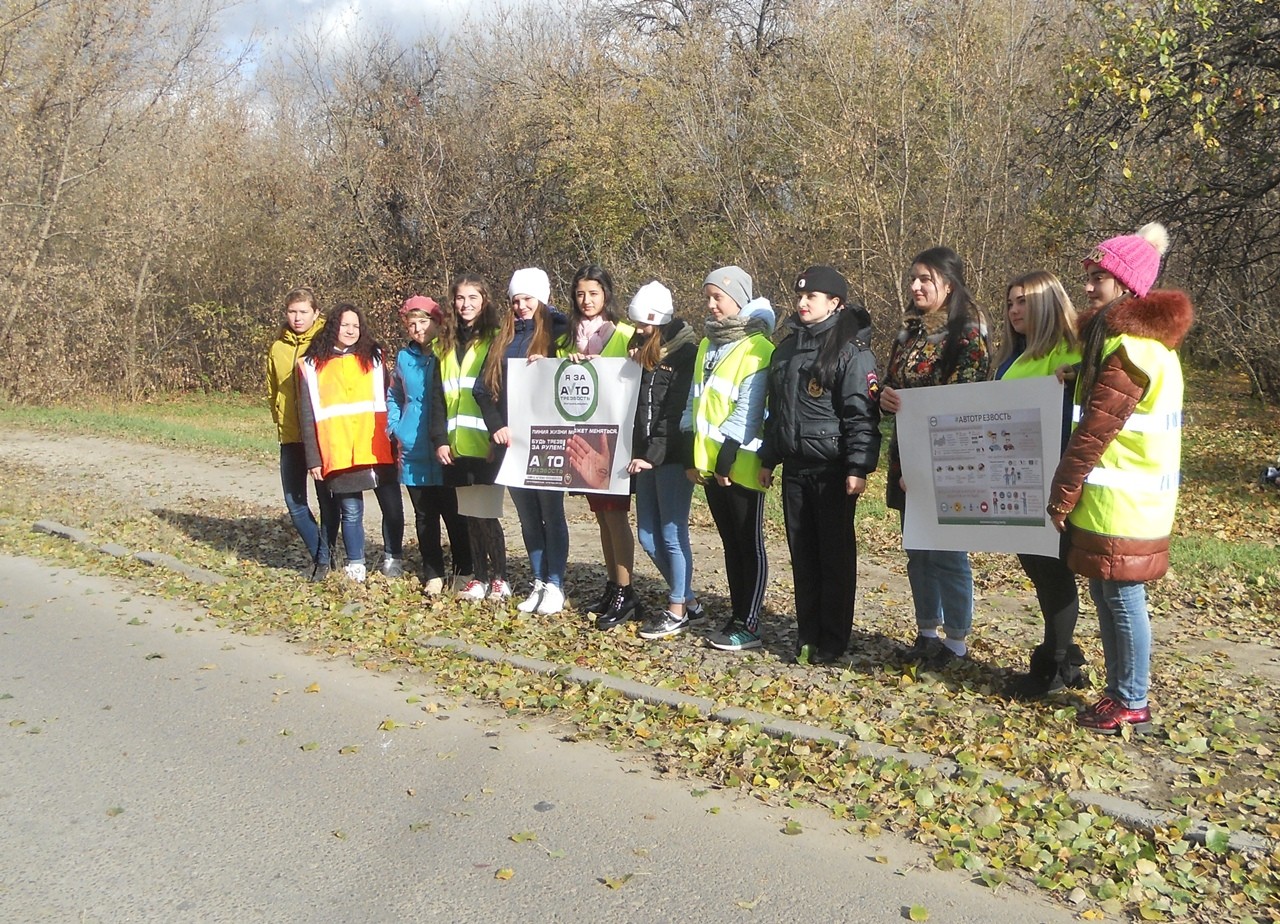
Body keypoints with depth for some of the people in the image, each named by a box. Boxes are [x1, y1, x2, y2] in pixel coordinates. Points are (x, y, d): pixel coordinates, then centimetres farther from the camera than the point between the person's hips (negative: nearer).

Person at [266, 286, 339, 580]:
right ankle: (319, 554, 20)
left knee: (326, 498, 4)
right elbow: (272, 392, 18)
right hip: (290, 437, 5)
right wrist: (282, 422, 9)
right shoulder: (278, 348, 9)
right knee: (294, 501, 5)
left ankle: (324, 555, 18)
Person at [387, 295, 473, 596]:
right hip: (413, 454, 4)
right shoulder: (404, 357, 9)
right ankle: (433, 574, 20)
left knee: (455, 515, 2)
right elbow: (394, 397, 22)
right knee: (424, 517, 10)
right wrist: (394, 429, 8)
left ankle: (463, 572, 16)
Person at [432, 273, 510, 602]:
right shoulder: (444, 344, 15)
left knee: (484, 512, -2)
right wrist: (439, 439, 3)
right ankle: (479, 577, 20)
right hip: (455, 447, 5)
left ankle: (500, 578, 11)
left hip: (485, 446, -5)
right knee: (469, 514, 10)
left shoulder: (497, 340, -1)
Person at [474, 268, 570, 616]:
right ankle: (538, 582, 20)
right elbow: (483, 387, 8)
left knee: (551, 512, 2)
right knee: (527, 515, 11)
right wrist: (497, 426, -5)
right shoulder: (503, 338, 13)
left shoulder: (559, 332, -1)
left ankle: (555, 584, 9)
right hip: (511, 440, 5)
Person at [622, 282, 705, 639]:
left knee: (672, 534, 0)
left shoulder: (685, 352, -9)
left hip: (673, 456, -8)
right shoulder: (641, 350, 14)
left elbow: (677, 413, -15)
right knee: (648, 536, 11)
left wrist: (653, 456, -17)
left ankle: (677, 611, 14)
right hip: (645, 457, 8)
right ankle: (688, 601, 26)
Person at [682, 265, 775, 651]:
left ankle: (748, 625, 7)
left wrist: (726, 459, -18)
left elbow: (748, 410, -15)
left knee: (749, 545, 1)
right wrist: (691, 452, 8)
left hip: (740, 465, -8)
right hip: (708, 464, 8)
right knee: (730, 542, 14)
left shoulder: (757, 348, -9)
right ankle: (737, 616, 22)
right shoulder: (707, 345, 16)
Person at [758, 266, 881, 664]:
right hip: (795, 469, 7)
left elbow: (862, 416, -14)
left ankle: (833, 641, 13)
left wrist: (858, 468, -21)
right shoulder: (787, 349, 14)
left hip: (833, 472, -7)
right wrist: (768, 459, 19)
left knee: (836, 556, 3)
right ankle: (807, 636, 21)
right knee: (802, 554, 11)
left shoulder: (852, 351, -8)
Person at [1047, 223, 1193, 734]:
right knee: (1109, 595, 15)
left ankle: (1132, 705, 11)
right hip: (1119, 496, 10)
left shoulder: (1130, 346, -17)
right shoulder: (1142, 335, 15)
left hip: (1119, 501, -10)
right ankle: (1118, 692, 25)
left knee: (1121, 597, 0)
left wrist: (1061, 496, -14)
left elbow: (1095, 429, -19)